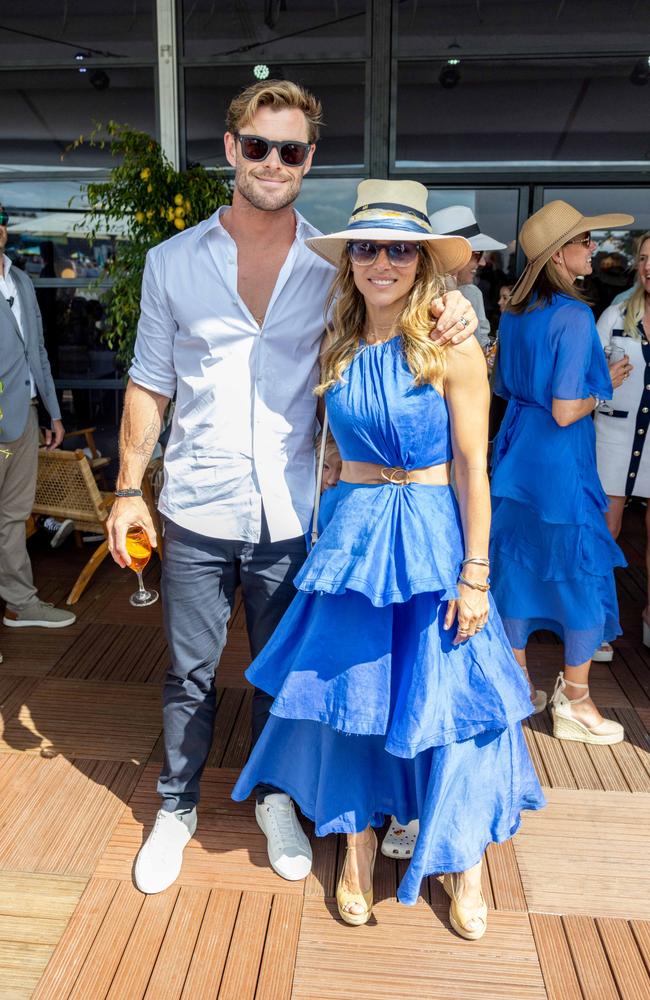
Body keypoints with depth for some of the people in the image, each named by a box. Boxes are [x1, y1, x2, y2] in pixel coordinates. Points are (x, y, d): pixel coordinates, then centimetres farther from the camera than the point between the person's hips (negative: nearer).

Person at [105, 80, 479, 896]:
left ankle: (274, 798, 41)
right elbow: (149, 385, 6)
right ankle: (176, 808, 37)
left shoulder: (334, 265, 1)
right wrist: (129, 487, 1)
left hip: (292, 517, 1)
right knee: (190, 674, 13)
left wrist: (452, 308, -13)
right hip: (197, 513, 0)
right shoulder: (173, 262, 2)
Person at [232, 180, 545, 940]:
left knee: (443, 700, 6)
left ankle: (463, 860, 30)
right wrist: (330, 528, 9)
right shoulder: (336, 349, 4)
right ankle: (357, 846, 32)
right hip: (351, 534, 4)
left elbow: (473, 469, -8)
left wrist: (475, 575, -10)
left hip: (430, 539, -3)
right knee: (349, 690, 11)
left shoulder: (451, 350, -8)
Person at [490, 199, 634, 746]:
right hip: (560, 461, -8)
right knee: (581, 572, 6)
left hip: (517, 449, 8)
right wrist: (600, 392, -4)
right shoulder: (574, 316, -18)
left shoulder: (514, 312, 6)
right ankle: (574, 704, 17)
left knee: (518, 563, 15)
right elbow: (566, 412, -22)